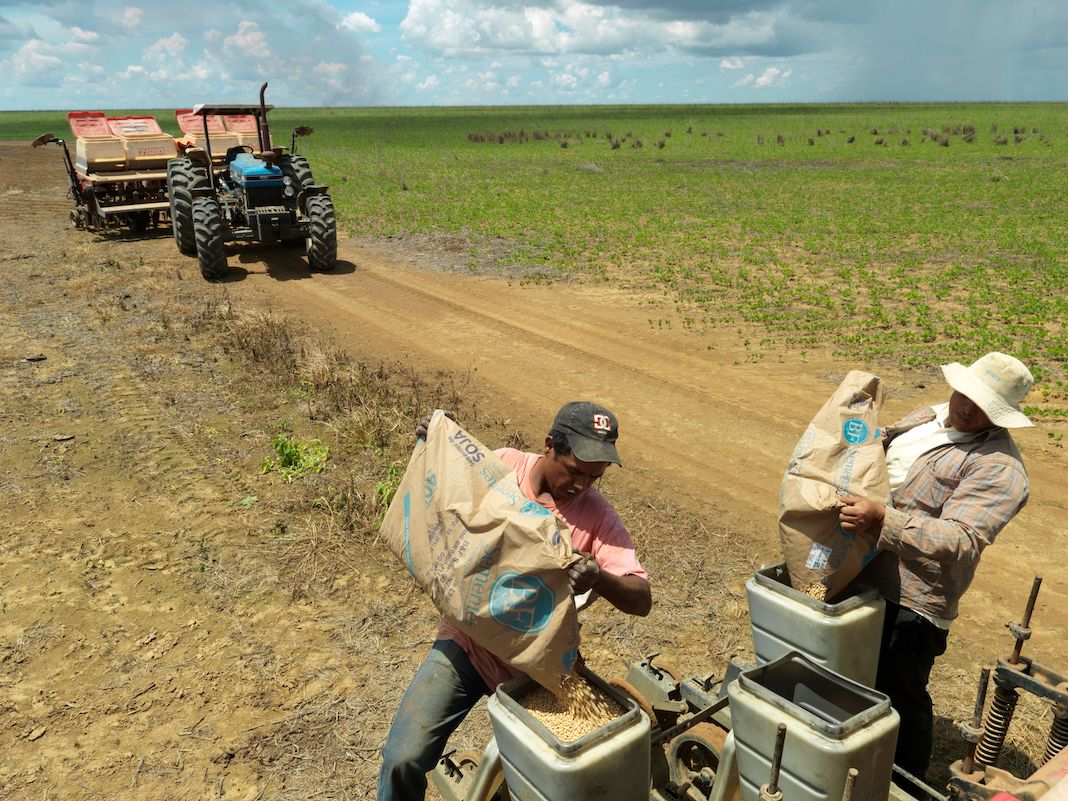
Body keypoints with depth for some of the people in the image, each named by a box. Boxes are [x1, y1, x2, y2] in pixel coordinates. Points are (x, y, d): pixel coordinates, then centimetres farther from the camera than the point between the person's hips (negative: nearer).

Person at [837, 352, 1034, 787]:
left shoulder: (999, 467, -18)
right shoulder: (925, 417, 7)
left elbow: (959, 541, -29)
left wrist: (881, 519, -38)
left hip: (910, 601, -8)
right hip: (863, 575, 8)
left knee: (900, 698, 9)